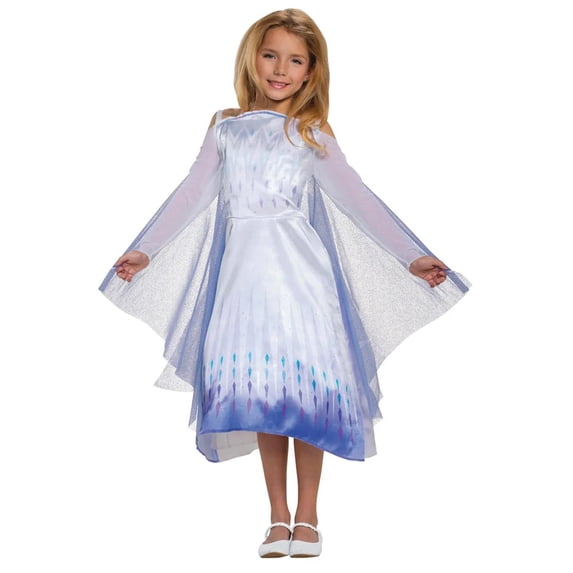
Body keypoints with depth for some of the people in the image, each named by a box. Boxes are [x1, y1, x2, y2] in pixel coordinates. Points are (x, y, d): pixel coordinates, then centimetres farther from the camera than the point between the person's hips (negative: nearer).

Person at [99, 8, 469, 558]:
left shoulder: (310, 135, 5)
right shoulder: (226, 128, 11)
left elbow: (359, 200, 2)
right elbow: (190, 196, 11)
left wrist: (412, 257, -3)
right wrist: (143, 250, 6)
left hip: (300, 272, -2)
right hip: (244, 272, 2)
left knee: (305, 386, -2)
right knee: (260, 392, 3)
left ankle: (307, 517, 12)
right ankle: (278, 517, 14)